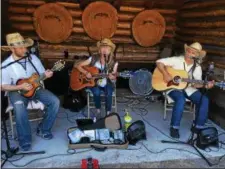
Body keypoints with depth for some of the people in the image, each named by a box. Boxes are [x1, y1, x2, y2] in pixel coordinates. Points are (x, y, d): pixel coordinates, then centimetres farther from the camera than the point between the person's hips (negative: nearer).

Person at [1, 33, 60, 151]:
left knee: (55, 101, -16)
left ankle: (43, 129, 4)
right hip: (17, 91, -4)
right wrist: (21, 87, -21)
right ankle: (25, 140, -12)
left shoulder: (33, 58, -3)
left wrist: (46, 75, -20)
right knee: (20, 109, -35)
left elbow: (41, 75, 5)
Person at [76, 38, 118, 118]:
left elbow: (113, 80, -3)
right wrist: (86, 73, -22)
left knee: (109, 93, -31)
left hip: (106, 84, 1)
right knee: (97, 92, -32)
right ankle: (98, 111, -7)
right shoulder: (93, 59, -9)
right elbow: (78, 66, -6)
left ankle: (108, 113, -10)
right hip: (93, 82, 0)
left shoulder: (114, 63, -7)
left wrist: (113, 78, -27)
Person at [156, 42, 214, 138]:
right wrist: (165, 73, -25)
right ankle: (174, 127, -19)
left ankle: (197, 126, -3)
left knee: (204, 100, -18)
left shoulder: (197, 67, 4)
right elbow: (159, 62, -11)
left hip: (187, 88, 5)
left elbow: (195, 84, 2)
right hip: (173, 87, -4)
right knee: (181, 99, -37)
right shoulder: (176, 60, -7)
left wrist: (205, 85, -18)